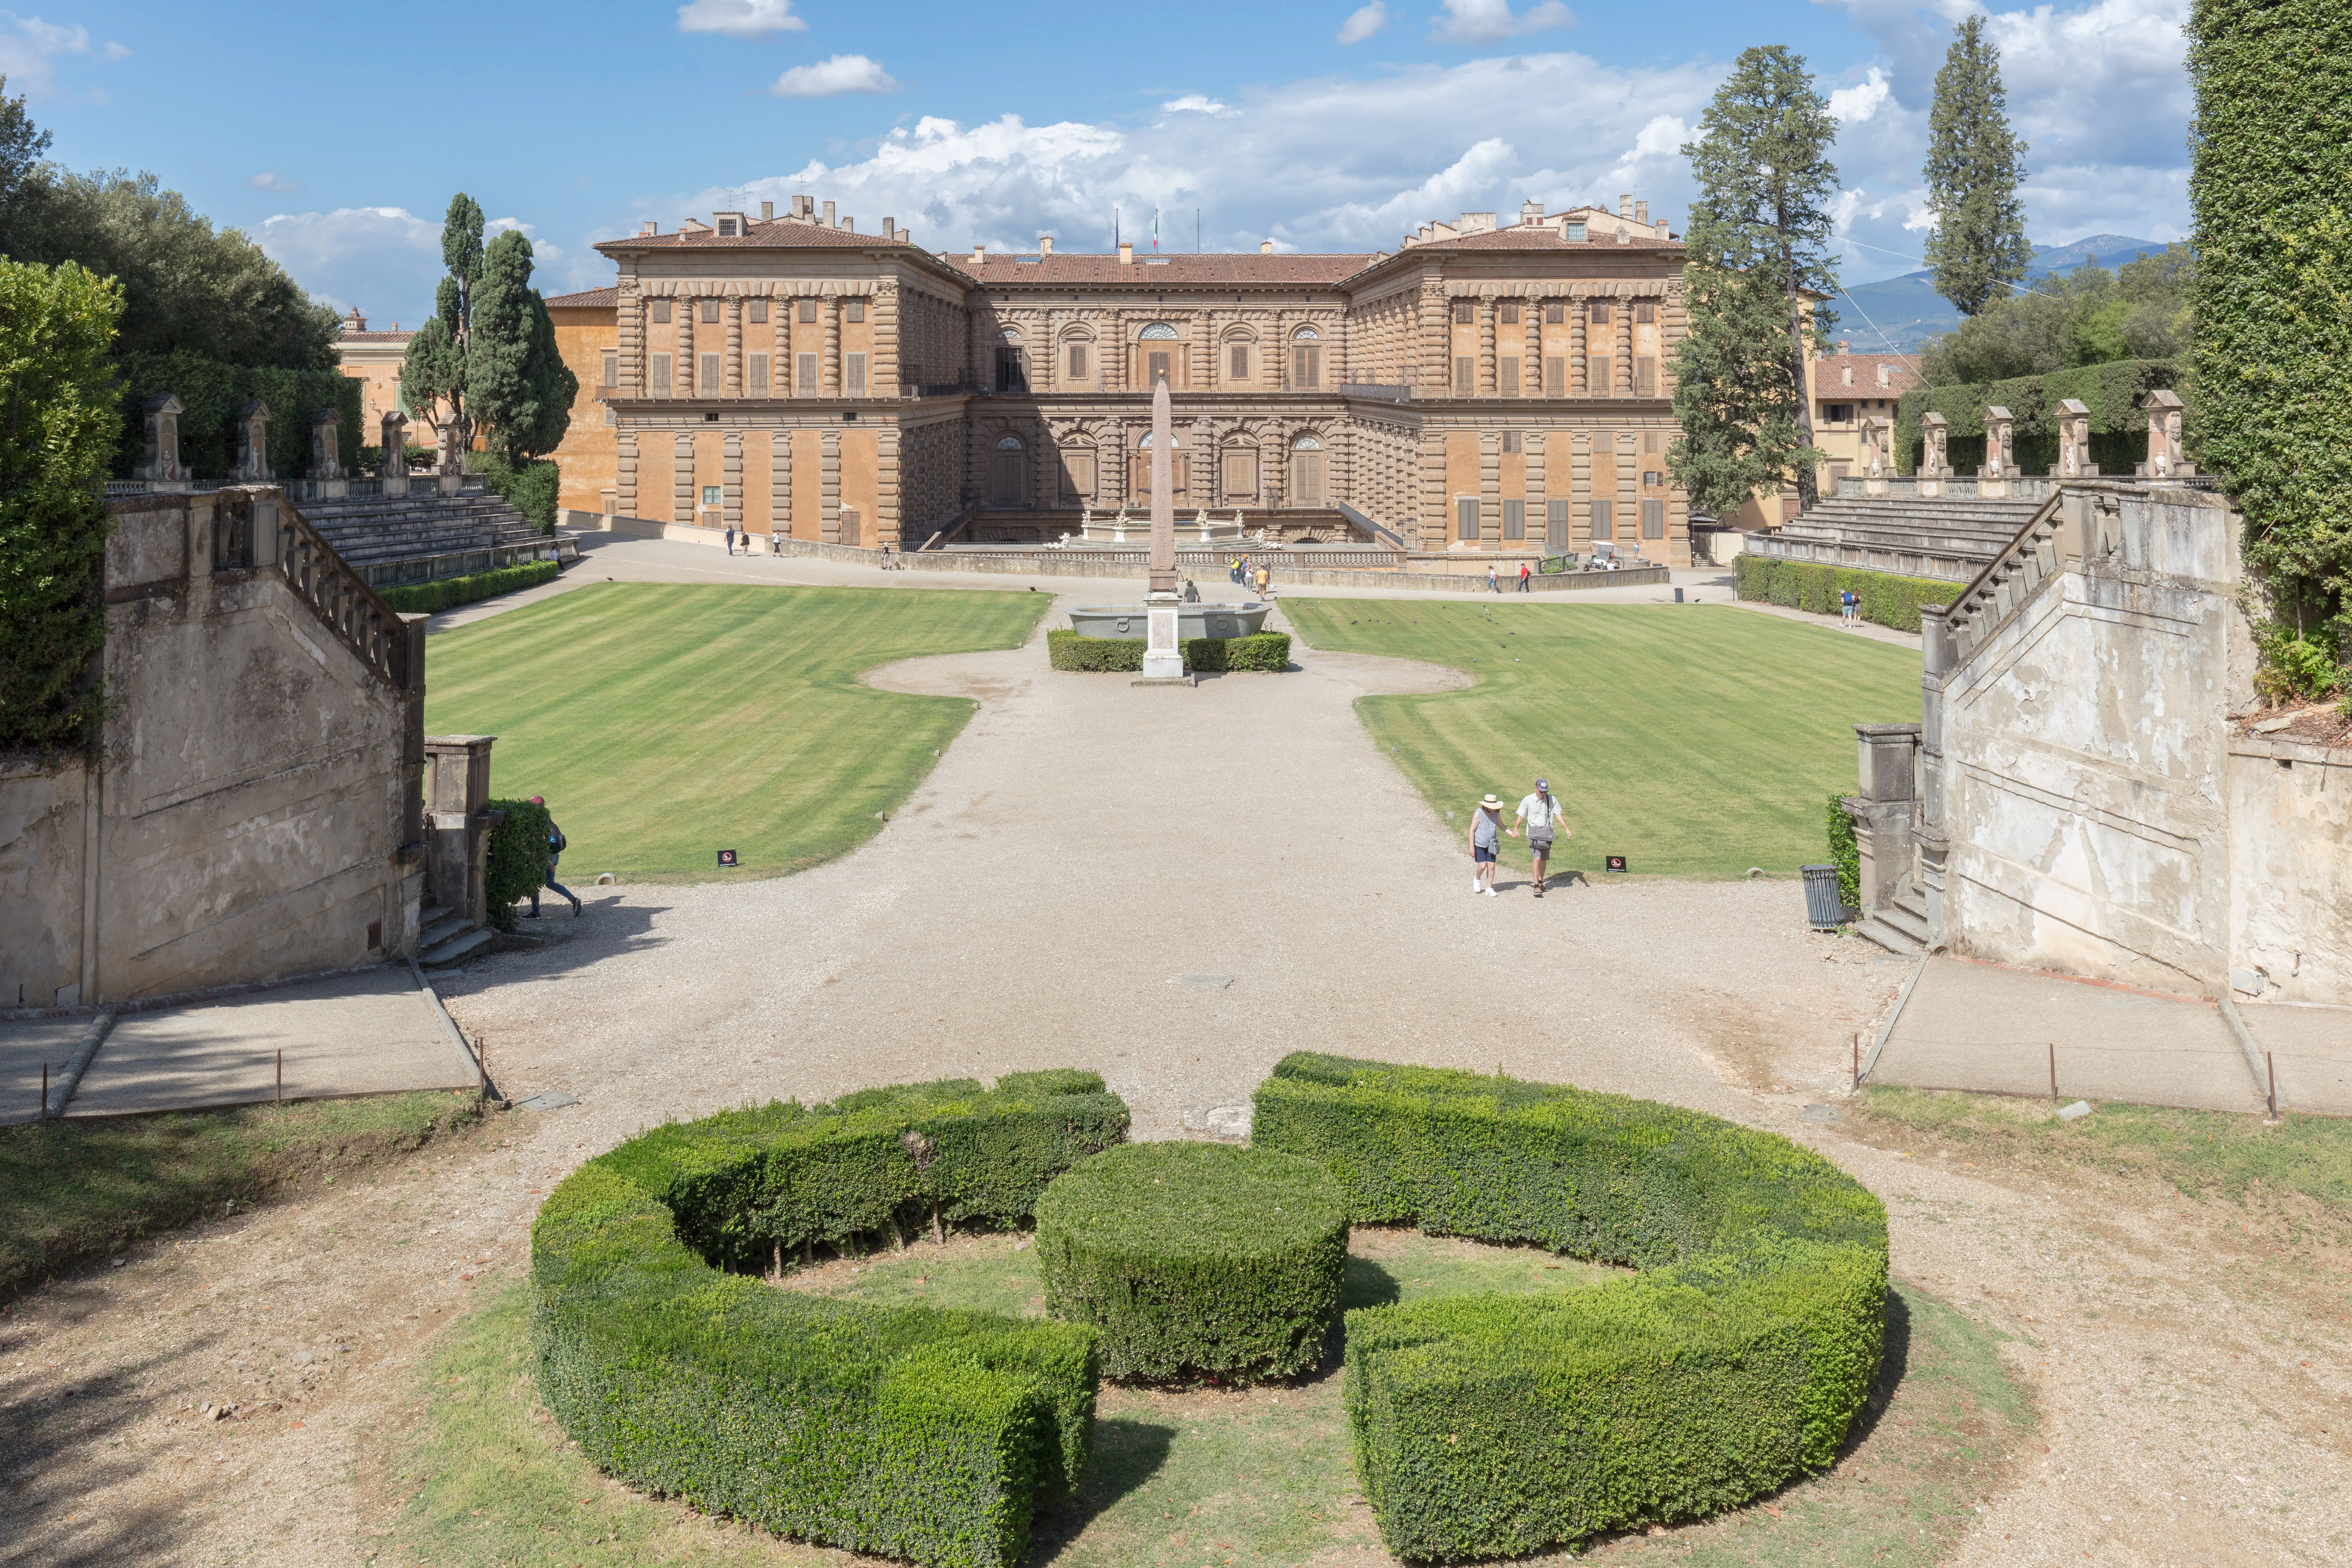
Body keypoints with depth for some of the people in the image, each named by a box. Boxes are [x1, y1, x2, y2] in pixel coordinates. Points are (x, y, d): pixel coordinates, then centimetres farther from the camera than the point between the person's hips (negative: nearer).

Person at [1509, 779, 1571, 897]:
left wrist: (1566, 828, -1)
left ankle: (1541, 882, 31)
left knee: (1543, 859, 12)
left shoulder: (1551, 800, -1)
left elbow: (1558, 814, 6)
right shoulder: (1528, 800, -7)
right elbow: (1521, 816, -2)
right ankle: (1536, 887, -16)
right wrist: (1516, 829, -15)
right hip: (1533, 832, -3)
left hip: (1547, 833, 3)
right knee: (1537, 858, -15)